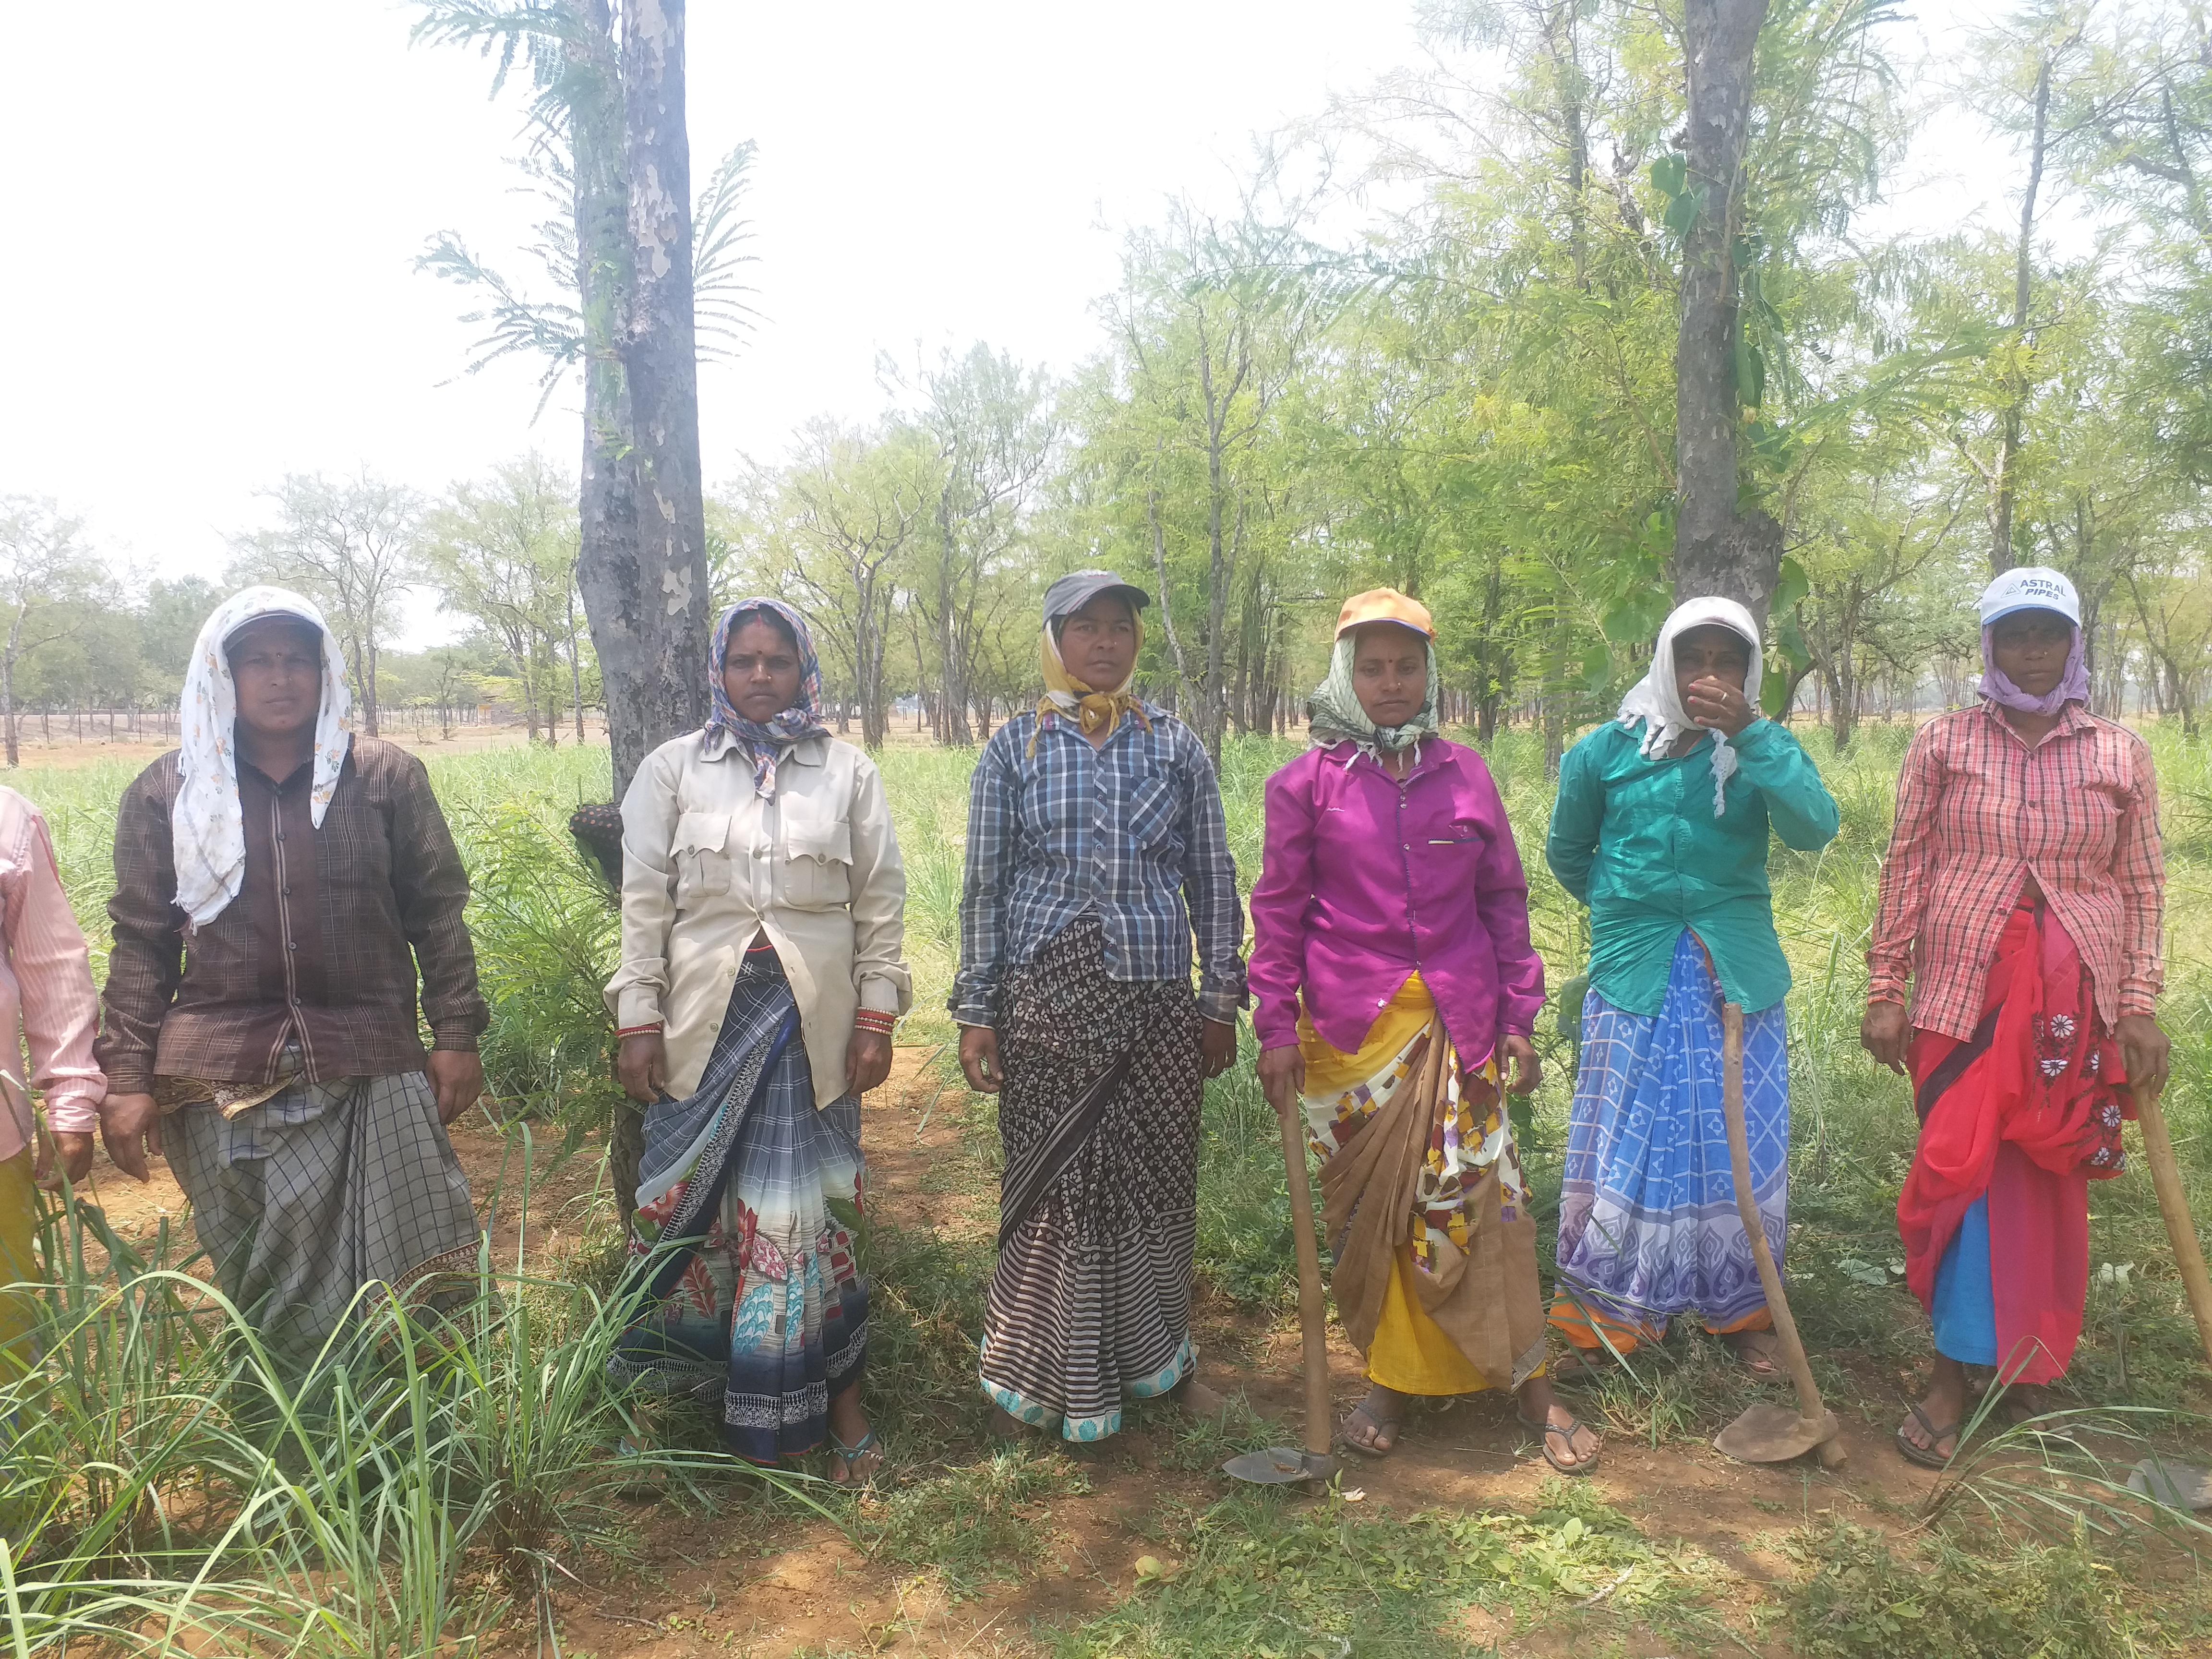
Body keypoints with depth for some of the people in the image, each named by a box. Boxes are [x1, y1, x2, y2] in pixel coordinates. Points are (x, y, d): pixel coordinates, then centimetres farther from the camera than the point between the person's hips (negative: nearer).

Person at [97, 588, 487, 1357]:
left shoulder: (386, 777, 5)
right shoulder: (167, 792, 7)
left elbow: (437, 915, 6)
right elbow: (142, 943, 8)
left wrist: (456, 1034, 0)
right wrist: (128, 1076, 2)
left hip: (370, 1071, -1)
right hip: (222, 1081, 1)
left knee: (398, 1293, -2)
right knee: (260, 1302, 7)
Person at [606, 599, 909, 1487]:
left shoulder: (849, 773, 3)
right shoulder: (673, 768, 4)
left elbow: (881, 905, 4)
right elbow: (644, 902, 3)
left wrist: (877, 1019, -1)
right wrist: (638, 1022, -2)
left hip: (812, 1021, -1)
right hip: (704, 1017, 1)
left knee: (803, 1205, 3)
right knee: (695, 1197, 8)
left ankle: (836, 1395, 16)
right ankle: (690, 1377, 29)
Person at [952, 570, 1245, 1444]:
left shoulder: (1176, 744, 8)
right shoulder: (1014, 747, 4)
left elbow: (1213, 878, 9)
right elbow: (984, 887, 4)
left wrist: (1221, 1001, 6)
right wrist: (975, 1012, 0)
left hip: (1157, 999, 2)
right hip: (1046, 999, -1)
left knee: (1159, 1179, 8)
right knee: (1054, 1184, 3)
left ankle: (1159, 1357, 31)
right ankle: (1036, 1379, 23)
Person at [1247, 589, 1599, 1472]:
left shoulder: (1464, 774, 6)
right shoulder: (1307, 781, 0)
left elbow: (1504, 900, 10)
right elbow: (1279, 910, 1)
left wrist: (1519, 1018, 7)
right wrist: (1276, 1028, -4)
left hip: (1459, 1025, 1)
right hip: (1350, 1028, -1)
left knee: (1478, 1194, -1)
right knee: (1365, 1209, 8)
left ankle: (1530, 1385, 16)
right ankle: (1388, 1382, 25)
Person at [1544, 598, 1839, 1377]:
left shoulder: (1766, 747, 1)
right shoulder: (1607, 750, 0)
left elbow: (1815, 828, -19)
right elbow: (1567, 851, 16)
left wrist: (1748, 735, -23)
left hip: (1738, 978, 1)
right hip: (1636, 976, 0)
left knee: (1742, 1140, 8)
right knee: (1624, 1139, 5)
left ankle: (1745, 1311, 27)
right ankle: (1605, 1311, 20)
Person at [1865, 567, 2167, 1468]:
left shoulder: (2121, 754, 7)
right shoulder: (1943, 743, 3)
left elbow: (2141, 887, 7)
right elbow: (1908, 870, 2)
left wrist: (2140, 1006, 0)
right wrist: (1883, 990, -1)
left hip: (2077, 1001, 2)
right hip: (1965, 991, -1)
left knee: (2050, 1185, 9)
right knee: (1968, 1172, -3)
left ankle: (2030, 1360, 27)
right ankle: (1954, 1374, 7)